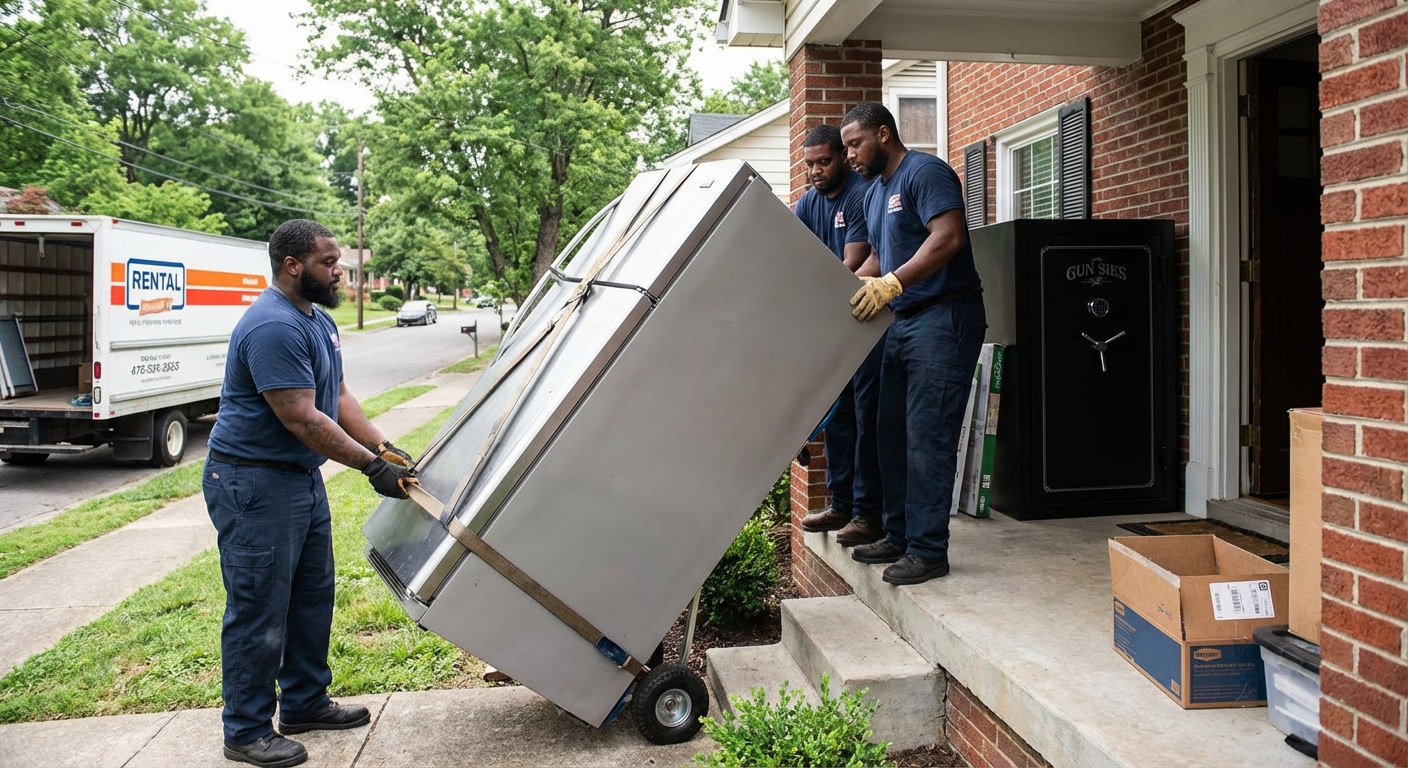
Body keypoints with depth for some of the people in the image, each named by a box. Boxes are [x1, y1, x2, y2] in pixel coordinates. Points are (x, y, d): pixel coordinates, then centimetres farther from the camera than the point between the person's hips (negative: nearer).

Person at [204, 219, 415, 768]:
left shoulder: (318, 322, 12)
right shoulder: (273, 327, -22)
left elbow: (338, 398, 12)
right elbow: (302, 419, -25)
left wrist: (385, 447, 1)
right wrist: (371, 465, -22)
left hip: (303, 477, 11)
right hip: (255, 484, -10)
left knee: (312, 599, 18)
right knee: (259, 612, -1)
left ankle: (305, 702, 32)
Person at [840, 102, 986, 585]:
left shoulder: (925, 173, -8)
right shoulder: (874, 193, 21)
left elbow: (949, 237, -22)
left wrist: (892, 284, -30)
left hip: (944, 318, -10)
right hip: (903, 321, 10)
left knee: (927, 437, -10)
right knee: (893, 432, 11)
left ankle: (928, 550, -5)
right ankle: (899, 536, 20)